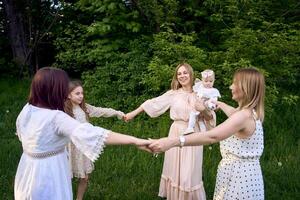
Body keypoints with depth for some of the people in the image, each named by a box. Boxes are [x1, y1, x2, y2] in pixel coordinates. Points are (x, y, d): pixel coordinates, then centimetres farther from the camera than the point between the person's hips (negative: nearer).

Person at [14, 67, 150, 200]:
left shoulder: (26, 110, -5)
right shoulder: (56, 118, -28)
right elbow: (89, 134, -40)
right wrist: (134, 140, -46)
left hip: (29, 172, 7)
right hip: (48, 176, -7)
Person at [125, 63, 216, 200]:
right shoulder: (173, 94, 0)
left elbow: (210, 117, 2)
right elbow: (153, 103, 2)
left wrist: (203, 110, -19)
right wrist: (133, 113, 4)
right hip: (176, 134, 1)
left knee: (189, 172, 4)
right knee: (175, 169, 12)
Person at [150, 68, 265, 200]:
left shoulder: (245, 115, -25)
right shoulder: (252, 111, 7)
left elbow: (212, 136, -38)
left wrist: (173, 142, -45)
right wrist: (220, 104, 48)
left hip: (238, 176, -10)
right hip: (244, 174, 10)